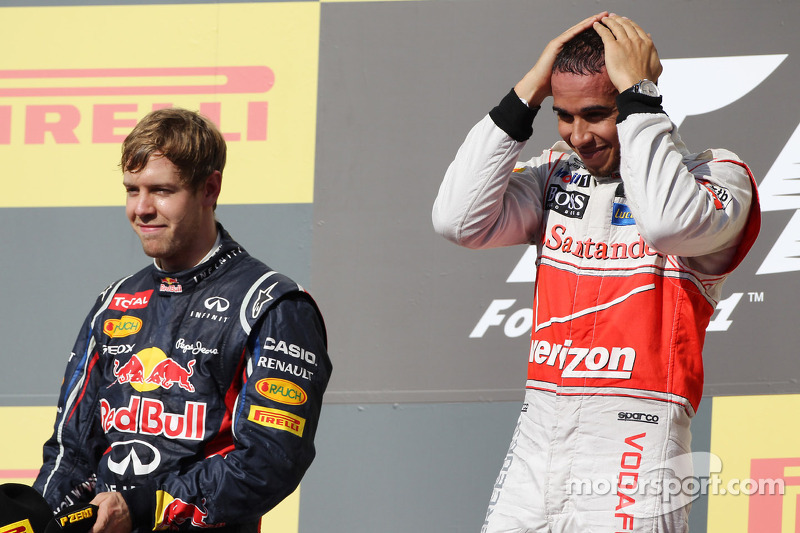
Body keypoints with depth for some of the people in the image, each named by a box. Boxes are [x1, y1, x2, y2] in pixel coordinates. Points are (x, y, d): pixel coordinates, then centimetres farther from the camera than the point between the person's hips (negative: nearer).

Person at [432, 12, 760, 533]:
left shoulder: (715, 174, -1)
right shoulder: (558, 173, 15)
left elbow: (668, 224, -24)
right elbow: (460, 219, 0)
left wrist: (635, 92, -15)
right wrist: (527, 93, 0)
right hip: (539, 428, 5)